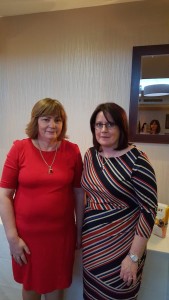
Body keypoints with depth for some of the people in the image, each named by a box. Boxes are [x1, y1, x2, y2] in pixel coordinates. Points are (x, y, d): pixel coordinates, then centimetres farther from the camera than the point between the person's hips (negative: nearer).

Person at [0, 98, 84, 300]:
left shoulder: (72, 151, -7)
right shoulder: (19, 149, -11)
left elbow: (79, 192, 1)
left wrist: (80, 229, 6)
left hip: (62, 233, 1)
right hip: (27, 234, 0)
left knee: (55, 283, 22)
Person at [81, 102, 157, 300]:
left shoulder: (136, 161, -20)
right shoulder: (90, 154, -2)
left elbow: (149, 210, -17)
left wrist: (134, 256, -15)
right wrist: (80, 228, 10)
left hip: (121, 246, -5)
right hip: (91, 242, 5)